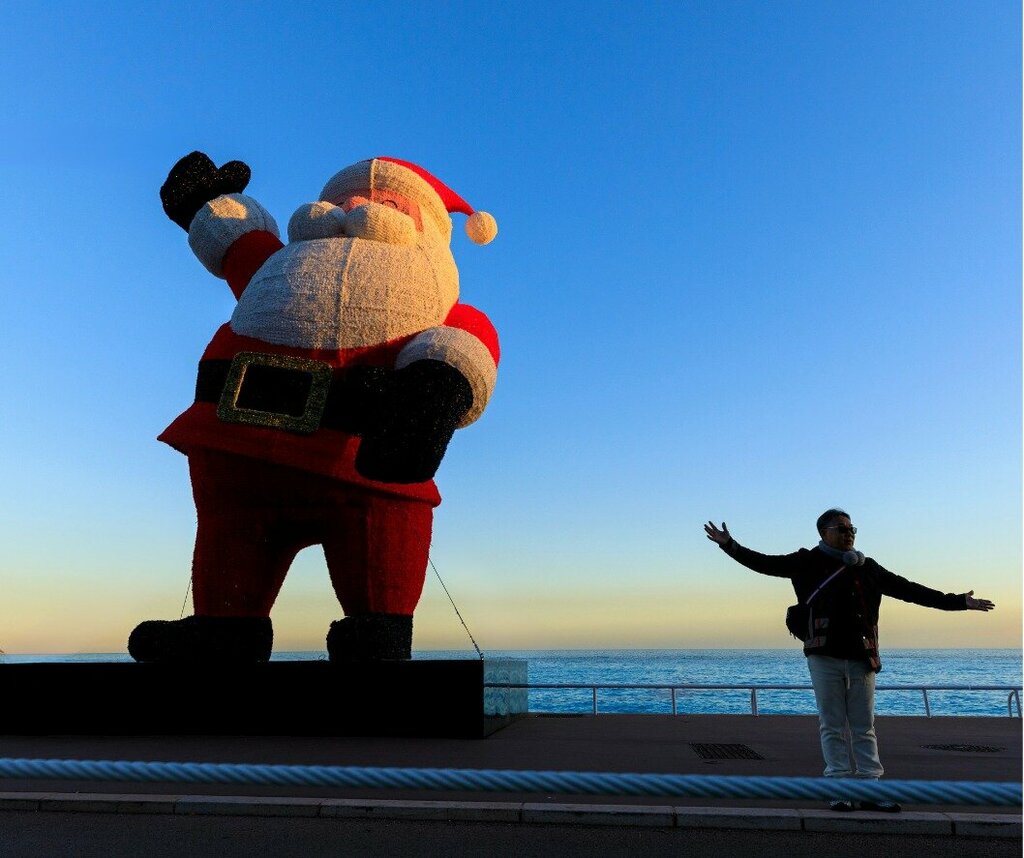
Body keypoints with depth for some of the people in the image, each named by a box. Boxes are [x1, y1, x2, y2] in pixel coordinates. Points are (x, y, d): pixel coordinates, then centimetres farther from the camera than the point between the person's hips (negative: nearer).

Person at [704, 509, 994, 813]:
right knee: (832, 726, 3)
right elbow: (764, 563, -1)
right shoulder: (808, 562, 3)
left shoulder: (868, 568, 13)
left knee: (864, 727, 7)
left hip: (861, 658, 3)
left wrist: (959, 601, 12)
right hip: (824, 656, -3)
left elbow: (909, 590, 14)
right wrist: (730, 545, -12)